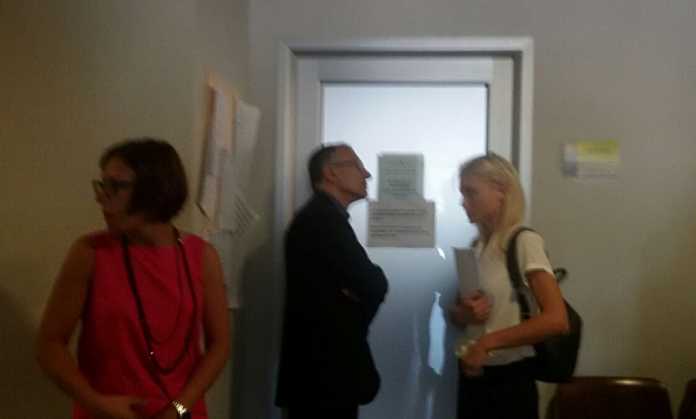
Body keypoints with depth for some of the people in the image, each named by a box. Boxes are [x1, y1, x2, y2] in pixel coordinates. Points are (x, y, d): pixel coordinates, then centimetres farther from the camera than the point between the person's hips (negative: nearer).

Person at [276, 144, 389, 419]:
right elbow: (374, 285, -17)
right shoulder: (323, 219, -16)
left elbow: (352, 285, 15)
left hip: (321, 370, 10)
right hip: (324, 373, -10)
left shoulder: (321, 217, 17)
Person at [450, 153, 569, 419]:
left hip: (508, 380, -6)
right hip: (472, 377, 6)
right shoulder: (476, 247, 6)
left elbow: (557, 320, -23)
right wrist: (463, 313, -7)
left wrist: (488, 342, -21)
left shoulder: (524, 241, -13)